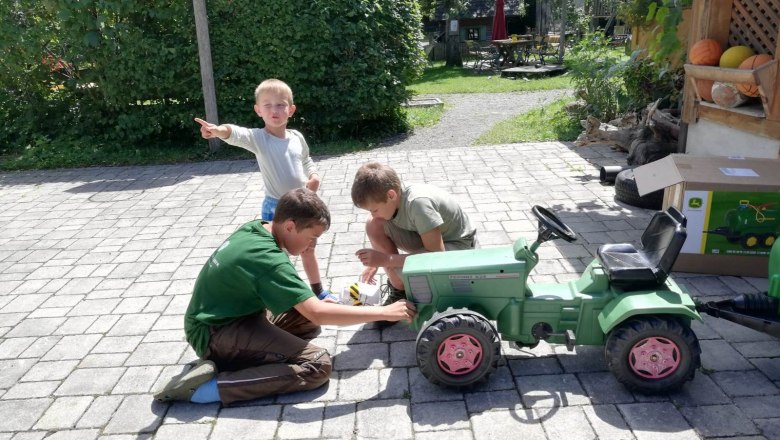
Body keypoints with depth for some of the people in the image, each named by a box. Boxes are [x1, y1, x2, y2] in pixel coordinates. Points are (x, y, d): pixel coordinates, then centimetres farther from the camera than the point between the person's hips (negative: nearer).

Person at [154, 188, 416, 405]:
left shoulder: (253, 229, 0)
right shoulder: (267, 258, -27)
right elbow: (318, 313, -32)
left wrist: (309, 301, 5)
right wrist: (385, 313, -25)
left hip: (226, 317, 10)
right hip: (215, 333, -10)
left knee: (305, 318, 11)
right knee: (318, 365, -18)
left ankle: (228, 359, 1)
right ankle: (208, 387, -18)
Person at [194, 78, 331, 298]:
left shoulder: (297, 137, -1)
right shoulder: (258, 138, -15)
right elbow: (238, 135, -37)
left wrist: (314, 175, -2)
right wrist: (219, 130, -58)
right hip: (275, 208, -4)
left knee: (307, 251, 21)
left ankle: (318, 290, 39)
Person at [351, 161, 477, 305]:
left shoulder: (418, 202, -35)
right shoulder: (392, 200, -12)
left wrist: (386, 259, -32)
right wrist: (375, 262, 4)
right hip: (426, 238, 8)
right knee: (373, 226, -13)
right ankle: (398, 289, -2)